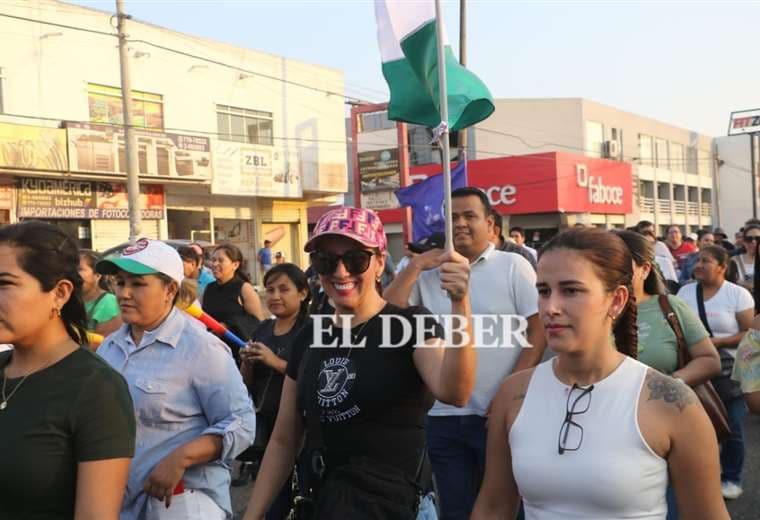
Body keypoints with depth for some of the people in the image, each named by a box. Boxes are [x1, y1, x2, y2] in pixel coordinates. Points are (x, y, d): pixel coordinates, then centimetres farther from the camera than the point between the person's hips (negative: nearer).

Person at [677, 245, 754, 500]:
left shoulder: (738, 294, -5)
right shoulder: (685, 291, 6)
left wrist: (718, 341, -18)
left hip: (729, 372, -2)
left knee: (732, 427, 5)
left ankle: (732, 478, 23)